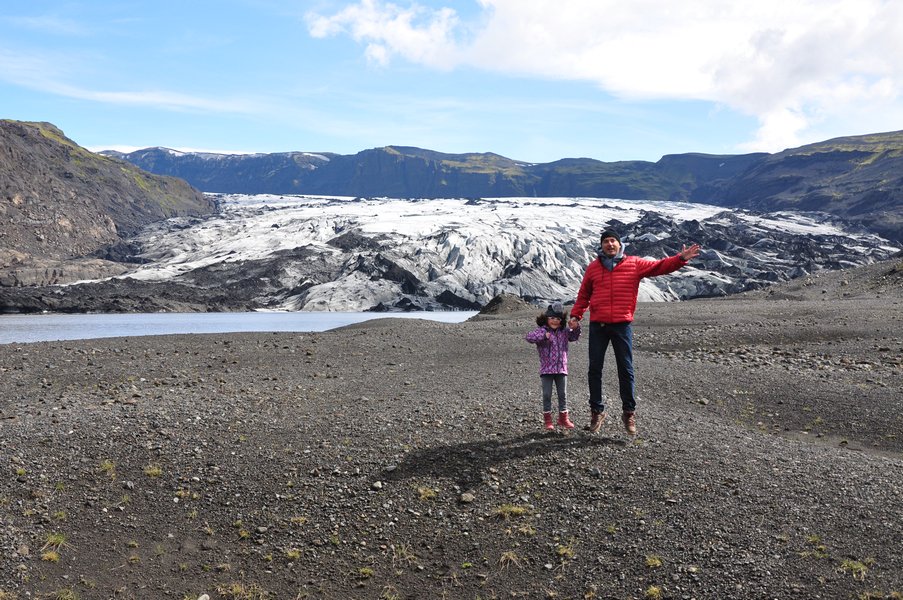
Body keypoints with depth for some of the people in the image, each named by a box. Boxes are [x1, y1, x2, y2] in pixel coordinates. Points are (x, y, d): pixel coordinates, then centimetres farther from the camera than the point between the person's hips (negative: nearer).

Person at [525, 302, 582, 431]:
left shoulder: (564, 332, 10)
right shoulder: (542, 331, -7)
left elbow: (574, 337, 17)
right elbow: (529, 337, -20)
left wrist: (576, 328, -5)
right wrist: (544, 336, -36)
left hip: (561, 368, 4)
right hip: (546, 369, -4)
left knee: (563, 394, 10)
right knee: (547, 395, 1)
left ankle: (563, 418, 22)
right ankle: (547, 419, 11)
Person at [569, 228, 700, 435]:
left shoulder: (634, 264, 5)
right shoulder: (593, 267, 9)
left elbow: (659, 266, 1)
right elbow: (583, 295, 14)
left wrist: (681, 259, -12)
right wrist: (575, 315, 6)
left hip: (622, 325, -1)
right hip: (597, 325, 1)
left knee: (626, 370, 4)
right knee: (595, 369, 4)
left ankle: (629, 412, 15)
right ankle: (597, 411, 14)